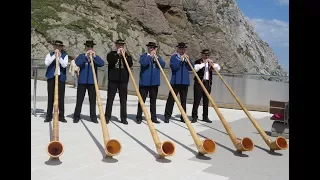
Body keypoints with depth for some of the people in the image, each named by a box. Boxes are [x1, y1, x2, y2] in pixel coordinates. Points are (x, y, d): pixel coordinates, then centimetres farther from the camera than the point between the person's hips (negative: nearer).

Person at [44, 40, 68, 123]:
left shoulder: (65, 55, 7)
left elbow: (64, 65, -8)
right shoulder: (50, 54, 8)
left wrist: (59, 57, -18)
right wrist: (54, 56, -15)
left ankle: (61, 116, 7)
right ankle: (49, 116, 9)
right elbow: (46, 63, -8)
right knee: (50, 97, 3)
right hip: (51, 77, 1)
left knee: (61, 97, 0)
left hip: (61, 78, 0)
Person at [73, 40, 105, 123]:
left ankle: (93, 117, 12)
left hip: (92, 82, 1)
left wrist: (94, 56, -23)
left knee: (93, 100, 4)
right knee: (79, 100, 3)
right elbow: (77, 63, -15)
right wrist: (85, 56, -23)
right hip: (82, 81, -1)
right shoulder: (81, 56, 5)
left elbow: (102, 64, -12)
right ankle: (76, 116, 11)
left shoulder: (96, 57, 7)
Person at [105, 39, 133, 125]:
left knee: (123, 99, 3)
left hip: (123, 80, 1)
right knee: (110, 98, 2)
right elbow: (110, 61, -14)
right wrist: (117, 54, -15)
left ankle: (123, 118, 8)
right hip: (112, 80, -1)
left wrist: (124, 55, -12)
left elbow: (130, 64, -6)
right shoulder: (111, 54, 7)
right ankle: (107, 117, 8)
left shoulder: (127, 55, 11)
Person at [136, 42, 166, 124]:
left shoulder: (158, 57, 13)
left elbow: (163, 65, -5)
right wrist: (150, 56, -17)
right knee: (142, 100, 1)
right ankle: (139, 117, 7)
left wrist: (156, 57, -12)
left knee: (153, 100, 9)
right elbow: (143, 63, -18)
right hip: (144, 82, -3)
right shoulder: (143, 56, 3)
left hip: (154, 82, 3)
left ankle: (153, 117, 16)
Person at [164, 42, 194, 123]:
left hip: (185, 82, 4)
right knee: (171, 98, -4)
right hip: (176, 81, -4)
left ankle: (183, 117, 13)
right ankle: (167, 116, 0)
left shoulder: (187, 57, 16)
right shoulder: (174, 57, 2)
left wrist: (188, 59, -7)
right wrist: (181, 60, -16)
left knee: (183, 100, 7)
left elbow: (191, 68, 5)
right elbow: (173, 67, -13)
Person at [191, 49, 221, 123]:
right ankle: (194, 117, -1)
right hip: (199, 83, -4)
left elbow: (218, 68, 5)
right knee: (196, 101, -5)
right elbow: (195, 68, -18)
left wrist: (213, 64, -11)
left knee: (206, 101, 8)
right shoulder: (198, 62, 2)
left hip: (208, 83, 5)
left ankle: (205, 117, 15)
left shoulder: (210, 63, 16)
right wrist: (204, 63, -20)